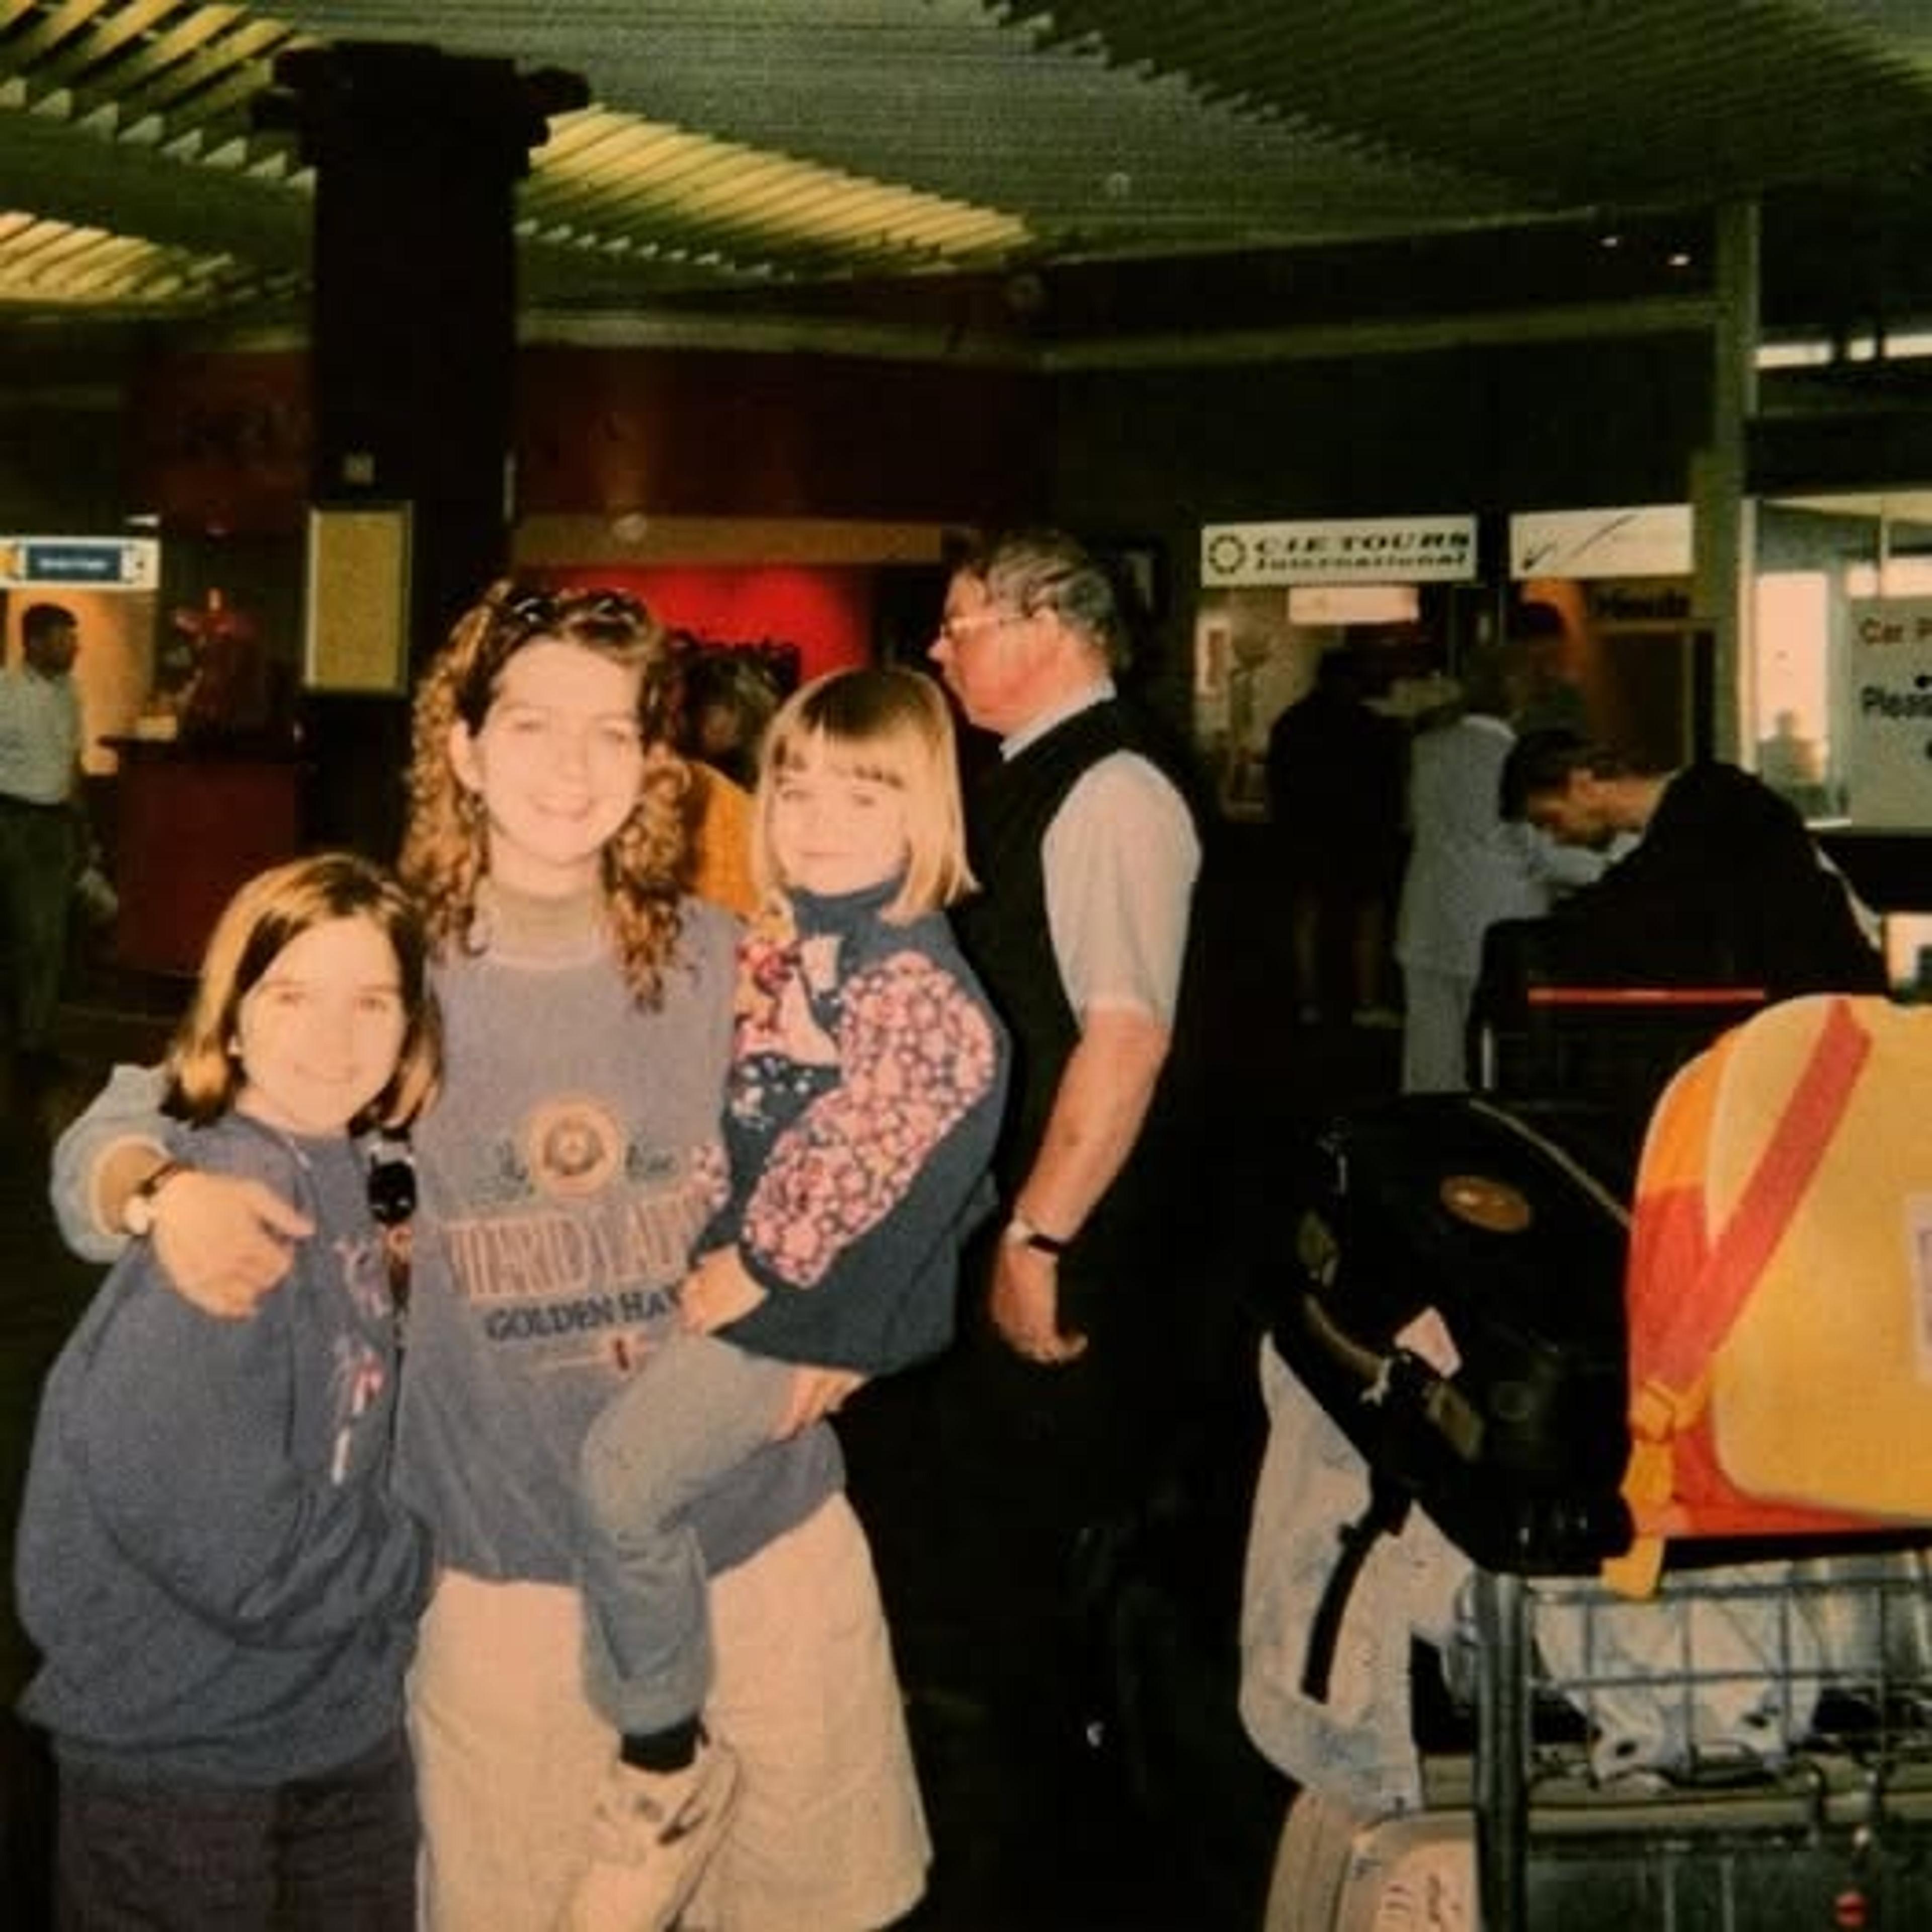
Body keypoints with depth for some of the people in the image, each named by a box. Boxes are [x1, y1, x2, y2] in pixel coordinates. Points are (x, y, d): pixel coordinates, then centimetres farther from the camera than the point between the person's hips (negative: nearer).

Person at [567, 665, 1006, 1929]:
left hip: (821, 1296, -9)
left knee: (629, 1467, -19)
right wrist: (692, 1247, 6)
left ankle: (667, 1763, 0)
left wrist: (752, 1269, -14)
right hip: (745, 1254, 10)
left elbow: (851, 1164, -23)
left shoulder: (914, 984, -20)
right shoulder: (783, 948, 8)